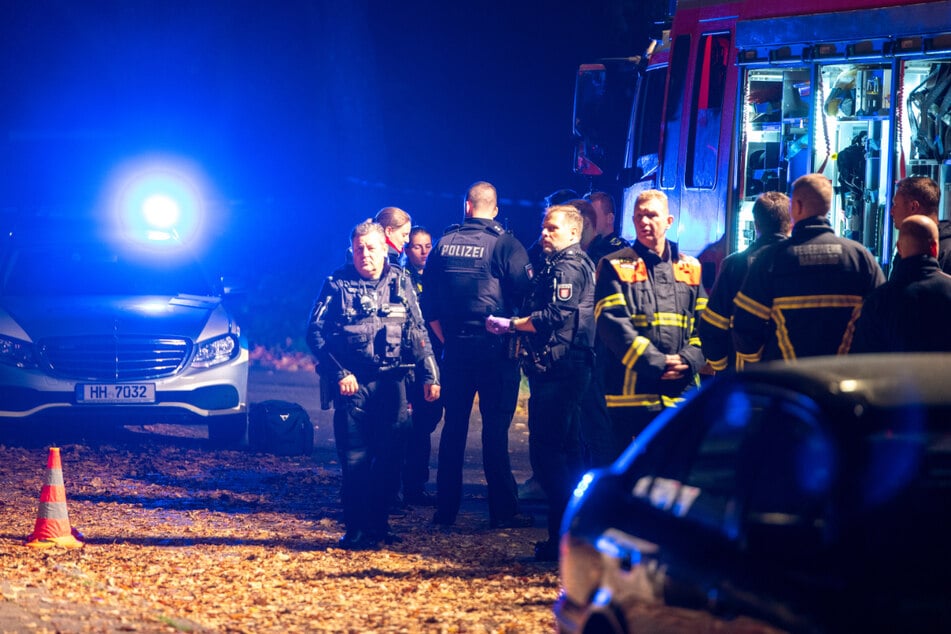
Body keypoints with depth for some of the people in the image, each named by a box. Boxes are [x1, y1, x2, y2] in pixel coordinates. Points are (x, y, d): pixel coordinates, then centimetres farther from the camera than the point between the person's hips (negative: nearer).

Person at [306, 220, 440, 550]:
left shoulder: (400, 283, 8)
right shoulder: (337, 285, 0)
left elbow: (418, 334, 12)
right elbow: (315, 332, -3)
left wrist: (430, 375, 4)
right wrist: (338, 373, -12)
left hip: (391, 382, 3)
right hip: (352, 383, -3)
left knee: (387, 457, 4)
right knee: (354, 457, -4)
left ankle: (378, 525, 15)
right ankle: (356, 530, 2)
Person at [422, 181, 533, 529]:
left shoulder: (444, 244, 6)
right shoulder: (505, 244, -7)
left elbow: (428, 303, 9)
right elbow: (524, 294, -11)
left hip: (455, 348, 4)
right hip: (495, 350, -4)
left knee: (453, 427, 10)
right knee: (495, 428, -2)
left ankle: (445, 509, 11)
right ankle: (503, 510, -2)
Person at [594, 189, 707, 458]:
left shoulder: (690, 268, 13)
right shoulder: (616, 267, 2)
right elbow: (613, 324, -9)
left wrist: (688, 361, -9)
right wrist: (656, 363, -16)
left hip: (682, 392, 3)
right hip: (631, 393, -3)